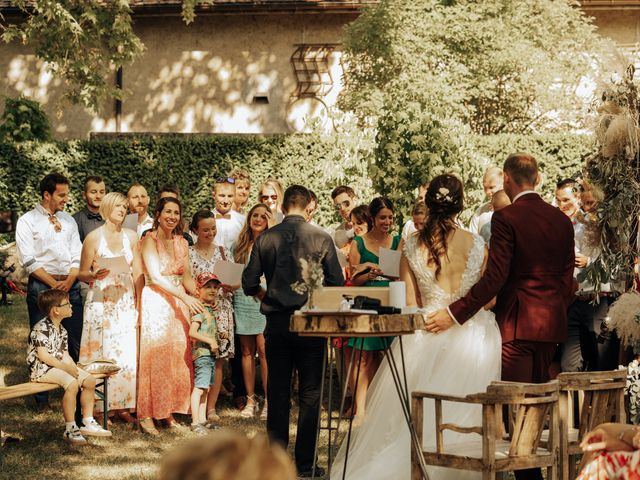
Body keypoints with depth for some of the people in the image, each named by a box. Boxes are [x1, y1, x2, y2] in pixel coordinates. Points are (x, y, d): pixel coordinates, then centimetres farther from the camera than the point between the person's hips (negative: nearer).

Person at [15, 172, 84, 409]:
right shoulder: (28, 221, 0)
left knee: (76, 343, 2)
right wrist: (54, 284, -12)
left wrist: (69, 281, -7)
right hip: (41, 286, -4)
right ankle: (42, 399, 6)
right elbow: (28, 261, -7)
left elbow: (78, 256, 11)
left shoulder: (68, 220, 15)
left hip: (70, 285, 4)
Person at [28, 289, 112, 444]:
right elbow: (43, 356, -22)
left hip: (59, 366, 10)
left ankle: (88, 423, 11)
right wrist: (66, 368, -21)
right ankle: (70, 429, -25)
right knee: (72, 383, -31)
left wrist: (74, 368, -7)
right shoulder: (41, 328, -17)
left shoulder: (62, 331, 14)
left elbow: (65, 355, 13)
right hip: (41, 369, -10)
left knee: (90, 380, 2)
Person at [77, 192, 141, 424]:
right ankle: (99, 408, 0)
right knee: (101, 354, -4)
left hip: (126, 304, 4)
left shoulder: (130, 236, 8)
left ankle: (121, 405, 6)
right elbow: (82, 274, 1)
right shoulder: (93, 237, -3)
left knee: (126, 354, 0)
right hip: (101, 303, -4)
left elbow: (138, 273, 9)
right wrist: (96, 275, -21)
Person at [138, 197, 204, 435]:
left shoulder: (181, 243, 14)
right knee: (154, 356, -7)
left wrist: (198, 299, -7)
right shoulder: (150, 240, -5)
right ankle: (146, 415, -3)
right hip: (155, 302, -6)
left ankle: (169, 412, 12)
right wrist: (185, 297, -22)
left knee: (177, 356, 4)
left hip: (179, 304, 6)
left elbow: (187, 277, 11)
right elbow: (156, 276, -15)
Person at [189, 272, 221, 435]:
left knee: (205, 388, 13)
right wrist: (210, 340, -21)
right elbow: (192, 332, -22)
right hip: (202, 353, -10)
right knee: (199, 388, -10)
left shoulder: (212, 309, 15)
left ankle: (202, 419, 18)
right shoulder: (200, 309, -13)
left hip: (211, 354, 10)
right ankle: (195, 422, -11)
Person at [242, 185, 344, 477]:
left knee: (277, 393, 10)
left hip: (276, 323, 2)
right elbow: (337, 283, -5)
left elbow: (249, 285, -1)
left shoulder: (265, 239, -1)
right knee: (310, 393, 4)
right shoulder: (321, 238, -6)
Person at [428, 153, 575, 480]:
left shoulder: (505, 218, -11)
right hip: (552, 324, 6)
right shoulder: (562, 221, 8)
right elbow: (567, 280, 10)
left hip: (518, 322, -6)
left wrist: (454, 314, -14)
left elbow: (495, 278, -17)